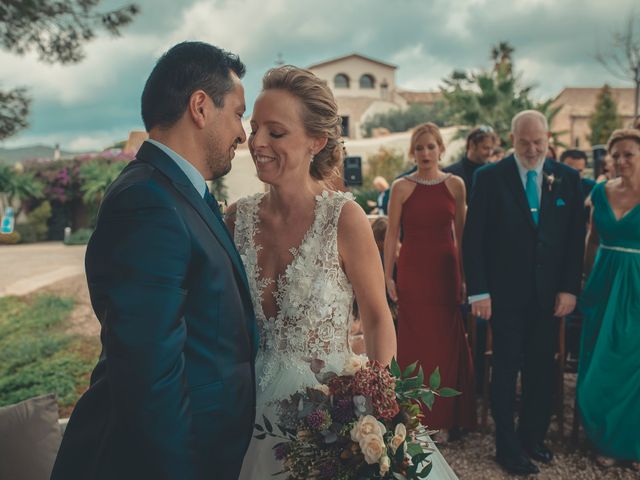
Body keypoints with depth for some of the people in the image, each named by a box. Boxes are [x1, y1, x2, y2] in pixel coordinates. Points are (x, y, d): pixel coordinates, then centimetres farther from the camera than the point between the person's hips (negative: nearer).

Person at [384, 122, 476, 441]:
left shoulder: (455, 184, 5)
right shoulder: (401, 187, 0)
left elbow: (461, 233, 7)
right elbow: (391, 235, 0)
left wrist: (465, 274, 4)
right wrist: (388, 277, -4)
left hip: (446, 271, 2)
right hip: (413, 271, -1)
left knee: (447, 343, 7)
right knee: (415, 342, 4)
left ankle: (442, 418, 23)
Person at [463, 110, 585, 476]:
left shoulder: (568, 178, 4)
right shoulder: (490, 177, -5)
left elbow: (576, 237, 5)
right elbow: (474, 237, -7)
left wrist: (570, 288, -1)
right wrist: (479, 291, -11)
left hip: (550, 293, 3)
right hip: (506, 292, -3)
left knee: (542, 369, 11)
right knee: (507, 368, 5)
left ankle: (533, 437, 29)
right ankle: (508, 447, 19)